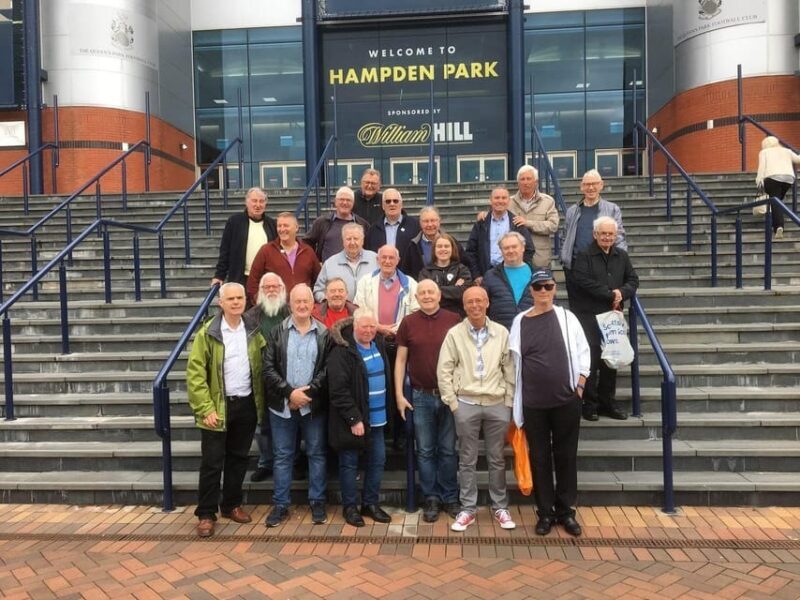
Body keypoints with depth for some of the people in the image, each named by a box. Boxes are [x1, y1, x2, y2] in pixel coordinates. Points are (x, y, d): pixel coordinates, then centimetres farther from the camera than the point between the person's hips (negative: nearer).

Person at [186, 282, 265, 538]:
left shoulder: (254, 331, 4)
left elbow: (263, 367, 11)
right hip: (218, 407, -4)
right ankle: (206, 514, 16)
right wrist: (206, 408, -15)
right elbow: (195, 373, -11)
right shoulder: (208, 333, -9)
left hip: (247, 404, 4)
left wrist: (261, 401, 2)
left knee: (239, 458, 14)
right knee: (212, 462, 3)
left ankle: (231, 505, 30)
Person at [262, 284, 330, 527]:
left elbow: (328, 368, -6)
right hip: (282, 405, 1)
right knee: (282, 456, 10)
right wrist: (290, 392, -15)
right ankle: (280, 505, 21)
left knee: (317, 454, 9)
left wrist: (309, 391, -16)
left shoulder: (324, 333, -1)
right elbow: (268, 369, -5)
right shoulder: (277, 332, 1)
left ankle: (317, 502, 23)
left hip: (314, 405, 0)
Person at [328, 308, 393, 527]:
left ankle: (371, 503, 28)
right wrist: (354, 419, -20)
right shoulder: (342, 351, -17)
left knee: (377, 461, 13)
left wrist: (388, 409, 15)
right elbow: (338, 390, -20)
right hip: (352, 419, -7)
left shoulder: (379, 343, 5)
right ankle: (350, 507, 22)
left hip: (377, 416, 7)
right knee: (349, 463, 7)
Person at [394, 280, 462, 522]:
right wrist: (399, 395, -1)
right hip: (421, 396, 1)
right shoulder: (408, 323, 0)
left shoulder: (454, 321, -3)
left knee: (448, 450, 9)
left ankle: (450, 498, 22)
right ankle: (431, 499, 21)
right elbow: (401, 360, 4)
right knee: (425, 451, 8)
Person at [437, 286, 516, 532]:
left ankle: (500, 507, 26)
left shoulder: (501, 333, 1)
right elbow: (444, 371, -1)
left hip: (497, 404, 1)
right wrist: (452, 403, -4)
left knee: (497, 459, 12)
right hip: (466, 404, -1)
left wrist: (509, 402, 2)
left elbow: (510, 369, 5)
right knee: (467, 460, 8)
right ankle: (468, 509, 20)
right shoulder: (454, 334, -2)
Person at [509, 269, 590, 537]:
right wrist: (517, 399, 3)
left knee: (566, 456, 9)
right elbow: (515, 361, 5)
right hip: (533, 403, 1)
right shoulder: (520, 321, 2)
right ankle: (545, 512, 21)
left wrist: (579, 387, -2)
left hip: (566, 400, 0)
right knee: (539, 458, 8)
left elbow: (583, 353, 3)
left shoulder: (566, 317, 1)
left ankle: (566, 511, 23)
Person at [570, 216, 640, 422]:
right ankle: (589, 403, 6)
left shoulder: (622, 256, 12)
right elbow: (583, 281, -18)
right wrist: (610, 294, -14)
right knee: (590, 359, -4)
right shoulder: (584, 256, -6)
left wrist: (621, 293, -9)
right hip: (589, 315, -5)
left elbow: (633, 280, 12)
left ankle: (607, 402, 21)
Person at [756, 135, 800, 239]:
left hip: (773, 177, -3)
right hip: (789, 177, 3)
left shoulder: (764, 152, 18)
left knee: (775, 202, -7)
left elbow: (762, 165, 1)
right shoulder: (786, 151, 28)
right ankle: (775, 225, 12)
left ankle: (779, 226, -24)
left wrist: (759, 179, -8)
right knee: (779, 200, 17)